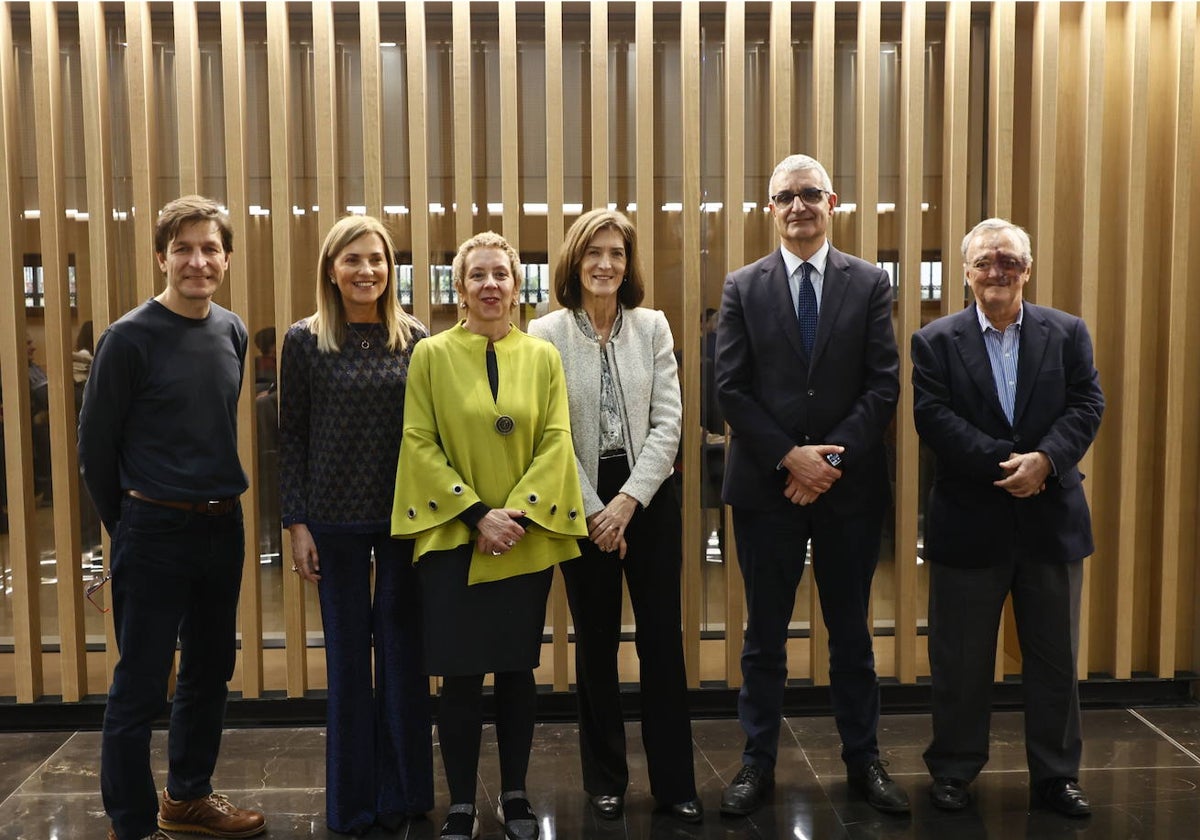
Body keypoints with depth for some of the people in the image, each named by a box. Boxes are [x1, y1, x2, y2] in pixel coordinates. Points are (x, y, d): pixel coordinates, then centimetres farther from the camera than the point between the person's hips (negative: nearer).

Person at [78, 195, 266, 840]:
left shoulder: (233, 333, 5)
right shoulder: (130, 338, -12)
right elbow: (94, 443, -5)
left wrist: (221, 500, 13)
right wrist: (125, 524, 1)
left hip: (223, 527, 6)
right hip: (154, 532, -6)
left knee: (210, 672, 17)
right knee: (140, 687, 3)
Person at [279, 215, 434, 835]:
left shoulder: (416, 340, 2)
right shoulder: (304, 340, -1)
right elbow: (291, 435, 1)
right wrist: (296, 524, -3)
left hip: (406, 516, 1)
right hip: (336, 519, -1)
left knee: (403, 649, 8)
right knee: (347, 655, 7)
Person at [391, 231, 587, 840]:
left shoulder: (542, 356, 6)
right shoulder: (431, 355, 2)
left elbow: (556, 442, 0)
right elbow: (420, 445, -4)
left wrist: (517, 512, -12)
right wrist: (477, 514, -13)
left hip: (527, 540, 2)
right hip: (452, 539, -1)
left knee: (517, 671, 9)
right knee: (460, 677, 1)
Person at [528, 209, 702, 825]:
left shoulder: (653, 326, 1)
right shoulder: (546, 334, -4)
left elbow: (668, 422, -3)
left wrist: (628, 502, -12)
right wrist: (593, 511, -10)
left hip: (649, 492, 1)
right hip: (581, 502, -1)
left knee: (663, 640, 5)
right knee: (595, 642, 10)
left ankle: (674, 782, 18)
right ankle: (605, 779, 25)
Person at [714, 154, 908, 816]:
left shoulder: (869, 284, 3)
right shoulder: (743, 287, 3)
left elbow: (883, 386, -3)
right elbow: (731, 389, -3)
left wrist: (832, 458, -14)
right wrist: (789, 457, -13)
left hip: (850, 486, 1)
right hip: (766, 486, 0)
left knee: (851, 630, 13)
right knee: (764, 634, 9)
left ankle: (863, 761, 27)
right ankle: (758, 763, 22)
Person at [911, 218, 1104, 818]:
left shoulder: (1068, 334, 6)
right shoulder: (935, 341, 0)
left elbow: (1086, 406, -3)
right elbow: (934, 418, -11)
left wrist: (1044, 459, -20)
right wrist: (1005, 464, -20)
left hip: (1052, 520, 2)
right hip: (969, 522, -2)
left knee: (1055, 656, 12)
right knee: (960, 659, 8)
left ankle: (1055, 774, 27)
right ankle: (953, 770, 24)